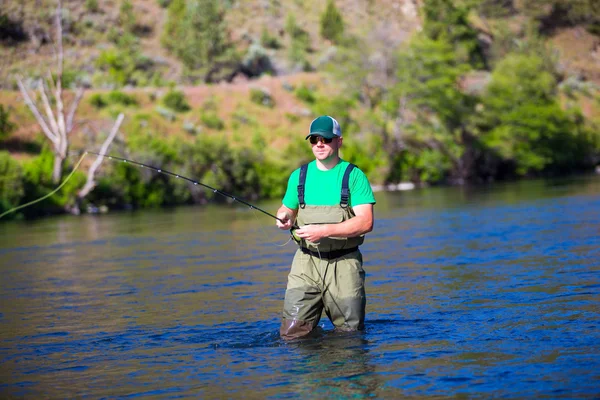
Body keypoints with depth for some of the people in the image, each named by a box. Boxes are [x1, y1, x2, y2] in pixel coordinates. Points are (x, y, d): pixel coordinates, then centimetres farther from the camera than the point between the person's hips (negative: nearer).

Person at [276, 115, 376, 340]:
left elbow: (366, 222, -12)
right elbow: (287, 209, 24)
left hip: (344, 264, -2)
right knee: (292, 334, -5)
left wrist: (324, 231, -21)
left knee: (350, 334, 7)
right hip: (307, 262, 3)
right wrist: (284, 217, -1)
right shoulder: (299, 176, 10)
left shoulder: (354, 176, -3)